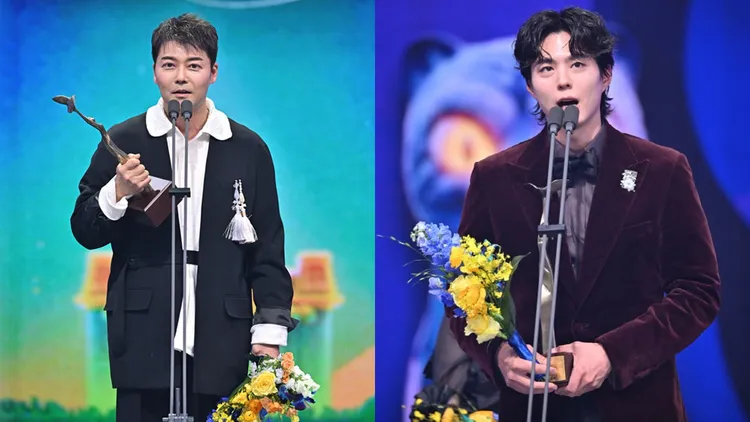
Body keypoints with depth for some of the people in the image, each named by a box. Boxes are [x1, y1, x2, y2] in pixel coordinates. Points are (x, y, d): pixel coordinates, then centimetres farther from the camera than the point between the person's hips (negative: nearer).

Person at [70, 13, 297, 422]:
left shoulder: (248, 149, 7)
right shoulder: (123, 141, 5)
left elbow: (267, 250, 8)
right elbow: (85, 232, 7)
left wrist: (270, 332, 1)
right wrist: (118, 193, -13)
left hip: (220, 346, 1)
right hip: (144, 340, 0)